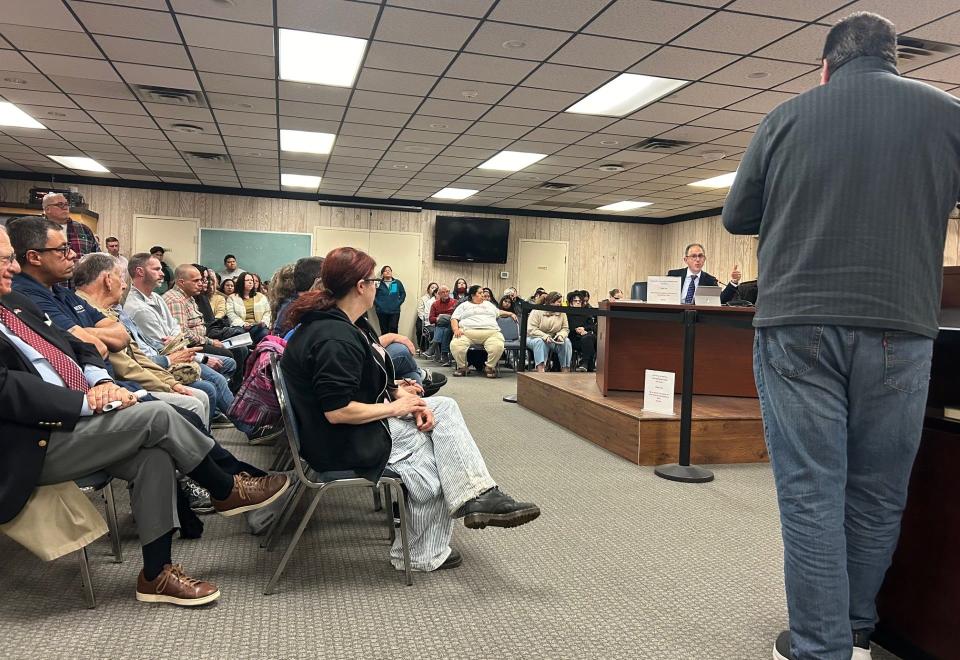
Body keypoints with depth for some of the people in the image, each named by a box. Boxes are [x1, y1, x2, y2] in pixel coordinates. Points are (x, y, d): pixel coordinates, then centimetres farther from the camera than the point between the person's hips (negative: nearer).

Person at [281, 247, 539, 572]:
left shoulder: (349, 324, 7)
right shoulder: (335, 339, -26)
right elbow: (337, 411, -31)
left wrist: (403, 394, -7)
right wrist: (395, 407, -18)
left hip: (369, 420, 10)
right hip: (345, 440, -10)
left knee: (445, 407, 2)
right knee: (435, 464, -7)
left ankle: (479, 497, -2)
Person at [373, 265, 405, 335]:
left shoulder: (397, 283, 6)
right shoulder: (379, 283, 0)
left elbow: (403, 294, 11)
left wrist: (398, 303, 1)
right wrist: (378, 304, -7)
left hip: (395, 311, 1)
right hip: (382, 311, -1)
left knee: (394, 329, -6)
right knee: (384, 330, 4)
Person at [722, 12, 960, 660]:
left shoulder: (787, 117, 6)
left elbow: (737, 217, 13)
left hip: (796, 328, -1)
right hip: (898, 332, 1)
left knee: (810, 494, 3)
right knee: (877, 495, 13)